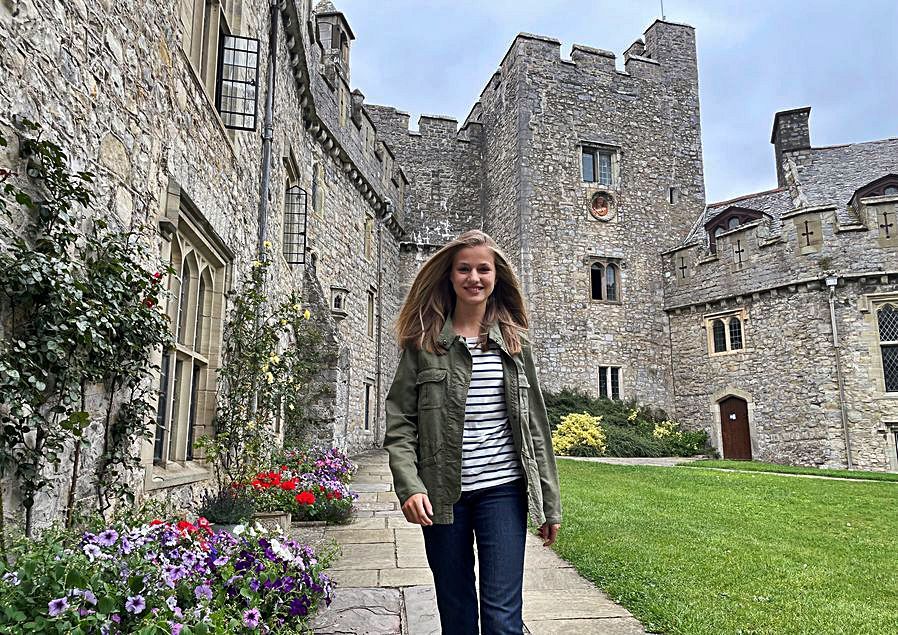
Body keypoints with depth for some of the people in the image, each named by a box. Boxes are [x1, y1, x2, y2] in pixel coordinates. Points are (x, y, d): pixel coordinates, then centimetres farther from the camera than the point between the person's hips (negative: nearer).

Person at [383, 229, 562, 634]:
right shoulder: (424, 342, 2)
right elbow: (399, 424, -1)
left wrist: (550, 503, 7)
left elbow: (535, 426, 8)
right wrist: (410, 486, -15)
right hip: (442, 495, 0)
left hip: (502, 491, 0)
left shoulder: (514, 342, 7)